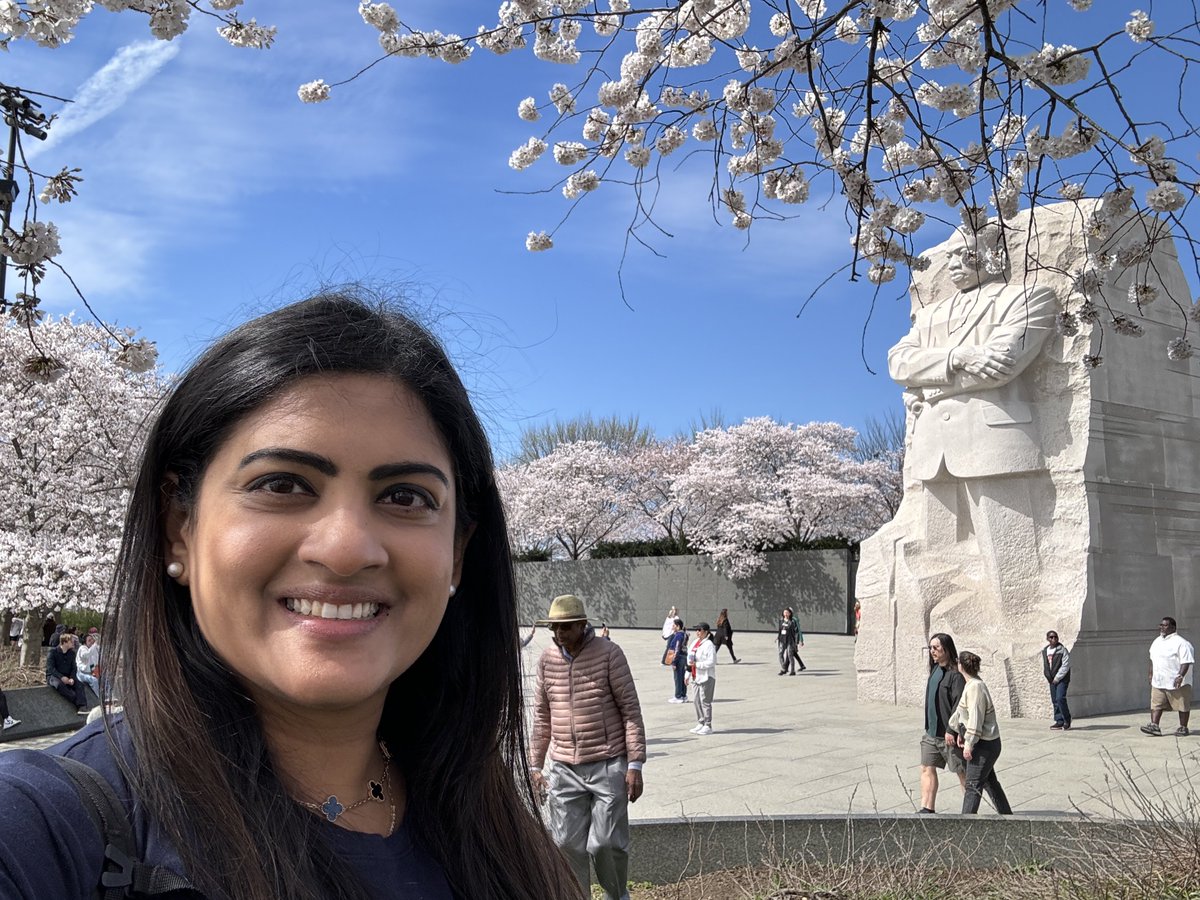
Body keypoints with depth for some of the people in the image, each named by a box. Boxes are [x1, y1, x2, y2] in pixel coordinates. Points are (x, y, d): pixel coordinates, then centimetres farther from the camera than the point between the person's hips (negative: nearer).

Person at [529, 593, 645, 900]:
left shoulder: (608, 653, -6)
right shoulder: (547, 659, 6)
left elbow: (631, 709, -6)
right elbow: (541, 716, 14)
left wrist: (635, 764, -10)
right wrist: (535, 765, 13)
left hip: (608, 765, -4)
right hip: (564, 769, 4)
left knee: (606, 842, -1)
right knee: (568, 845, 5)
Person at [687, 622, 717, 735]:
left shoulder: (709, 645, -13)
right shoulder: (695, 643, 14)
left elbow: (712, 662, -20)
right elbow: (689, 657, 20)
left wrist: (697, 664, -22)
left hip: (706, 678, -9)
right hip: (696, 677, 9)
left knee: (705, 701, -4)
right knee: (696, 701, 12)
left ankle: (708, 726, 3)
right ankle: (700, 724, 22)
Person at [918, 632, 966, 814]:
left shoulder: (955, 674, -16)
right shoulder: (935, 670, 10)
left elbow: (959, 704, -21)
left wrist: (951, 730, -23)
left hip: (949, 735, -9)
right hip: (931, 732, 9)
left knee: (962, 772, 6)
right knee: (927, 768, 5)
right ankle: (927, 809, 8)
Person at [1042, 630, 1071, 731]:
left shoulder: (1062, 650, -10)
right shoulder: (1045, 651, 9)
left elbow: (1065, 666, -13)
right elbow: (1044, 666, 16)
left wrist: (1057, 678, -14)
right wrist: (1049, 677, 6)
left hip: (1062, 679, -6)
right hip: (1052, 680, 7)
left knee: (1060, 698, -17)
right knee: (1055, 701, 8)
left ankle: (1067, 721, -3)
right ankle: (1059, 721, 15)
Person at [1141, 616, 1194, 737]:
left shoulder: (1181, 643, -12)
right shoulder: (1157, 642, 14)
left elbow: (1186, 662, -18)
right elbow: (1153, 660, 24)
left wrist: (1181, 676, -28)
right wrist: (1151, 675, 23)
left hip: (1176, 683, -7)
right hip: (1158, 682, 7)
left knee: (1182, 706, 4)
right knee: (1156, 704, -1)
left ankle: (1183, 728, 14)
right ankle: (1154, 726, -4)